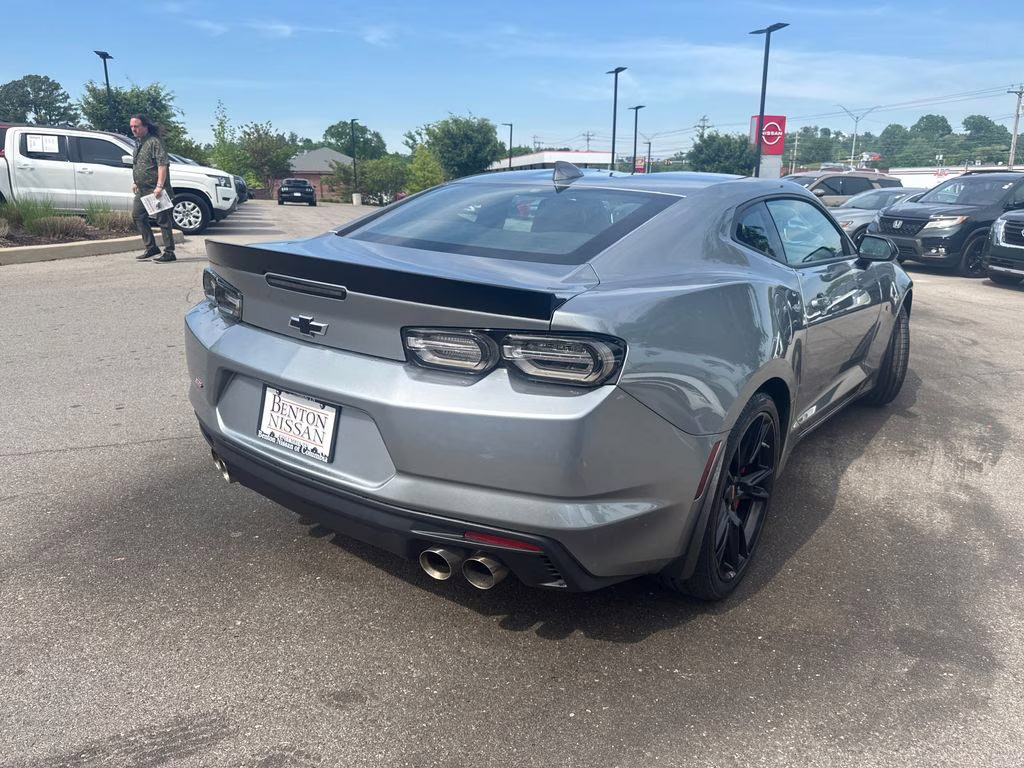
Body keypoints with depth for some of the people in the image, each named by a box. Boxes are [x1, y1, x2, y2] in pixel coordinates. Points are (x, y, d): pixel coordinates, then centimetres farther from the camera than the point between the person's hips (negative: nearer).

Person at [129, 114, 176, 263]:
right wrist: (136, 183, 25)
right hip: (142, 190, 10)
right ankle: (151, 248, 18)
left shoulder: (154, 142, -12)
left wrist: (159, 186, -27)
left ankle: (169, 252, -2)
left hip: (155, 190, -10)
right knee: (137, 216, 10)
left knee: (162, 220, -6)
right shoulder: (138, 142, 17)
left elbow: (163, 164, -21)